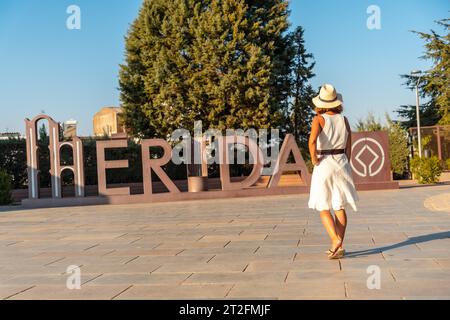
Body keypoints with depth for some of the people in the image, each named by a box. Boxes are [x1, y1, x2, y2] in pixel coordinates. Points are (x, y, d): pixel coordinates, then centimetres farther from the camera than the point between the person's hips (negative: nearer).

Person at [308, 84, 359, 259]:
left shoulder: (319, 119, -10)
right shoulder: (344, 120, 3)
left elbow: (312, 140, -28)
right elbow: (349, 148, 6)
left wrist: (313, 158, -13)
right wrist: (345, 167, 14)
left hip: (324, 166, -4)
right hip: (341, 164, 4)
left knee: (323, 208, 6)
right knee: (340, 207, 9)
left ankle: (336, 240, -13)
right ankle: (339, 247, 10)